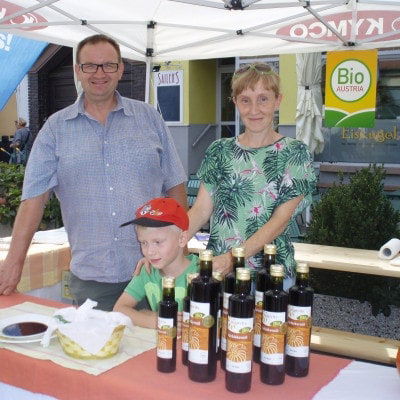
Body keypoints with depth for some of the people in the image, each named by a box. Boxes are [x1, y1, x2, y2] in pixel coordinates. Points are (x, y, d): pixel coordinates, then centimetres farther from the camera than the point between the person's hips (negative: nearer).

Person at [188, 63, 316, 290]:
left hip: (270, 271, -2)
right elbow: (201, 210, 2)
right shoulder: (219, 151, 6)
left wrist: (234, 257, -24)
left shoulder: (294, 153, -5)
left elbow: (281, 220, -12)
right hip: (216, 269, 3)